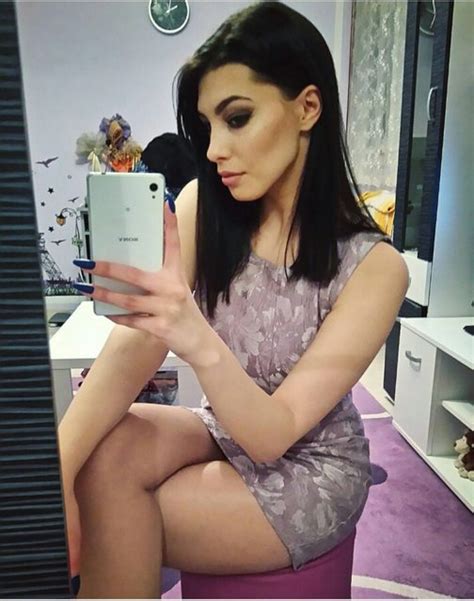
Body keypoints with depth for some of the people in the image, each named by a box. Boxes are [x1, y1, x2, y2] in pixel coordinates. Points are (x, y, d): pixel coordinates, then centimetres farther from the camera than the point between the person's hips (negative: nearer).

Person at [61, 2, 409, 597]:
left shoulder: (374, 266, -22)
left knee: (112, 525, -21)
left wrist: (201, 343, -44)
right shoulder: (202, 207, -11)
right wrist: (57, 472, -32)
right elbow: (130, 352, -19)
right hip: (221, 430, 4)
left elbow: (273, 434, -25)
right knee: (102, 456, -25)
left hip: (312, 468, -3)